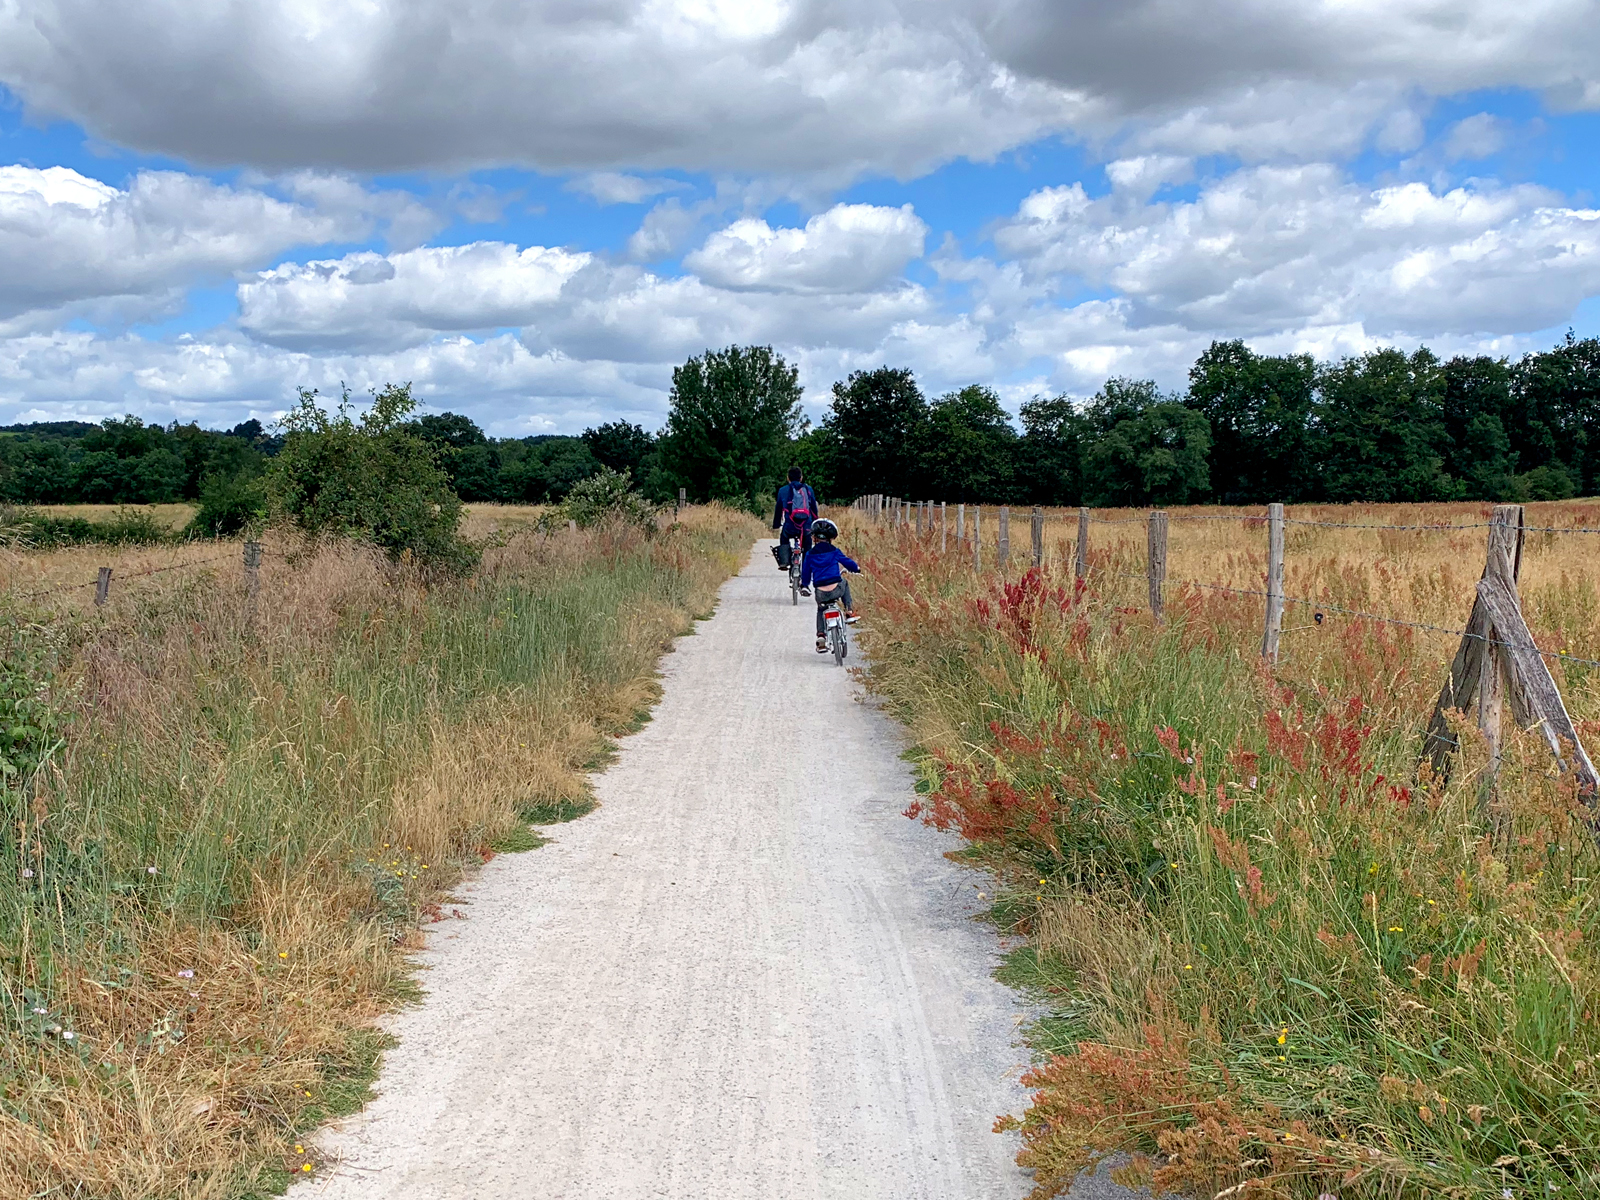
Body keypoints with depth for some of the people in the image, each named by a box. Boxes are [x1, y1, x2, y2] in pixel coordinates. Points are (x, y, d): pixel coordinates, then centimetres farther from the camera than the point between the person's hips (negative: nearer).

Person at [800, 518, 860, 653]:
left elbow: (806, 572, 11)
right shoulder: (834, 551, 3)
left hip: (820, 593, 0)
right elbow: (847, 561, 14)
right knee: (845, 583, 35)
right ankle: (850, 611, 24)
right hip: (836, 588, 0)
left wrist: (804, 583, 32)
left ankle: (821, 635, 9)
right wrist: (856, 569, 35)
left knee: (820, 609, 28)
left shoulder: (810, 554, 4)